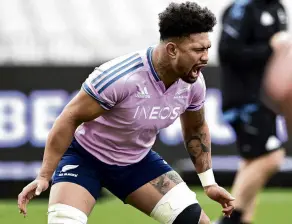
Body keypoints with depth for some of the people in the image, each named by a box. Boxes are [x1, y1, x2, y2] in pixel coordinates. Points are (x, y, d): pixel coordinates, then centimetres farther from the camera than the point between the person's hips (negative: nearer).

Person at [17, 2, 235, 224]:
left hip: (138, 160, 6)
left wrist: (209, 183, 9)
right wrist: (44, 176, -22)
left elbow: (196, 129, 9)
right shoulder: (119, 77, -34)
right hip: (85, 156, -6)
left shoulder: (193, 83, -13)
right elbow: (70, 119, -24)